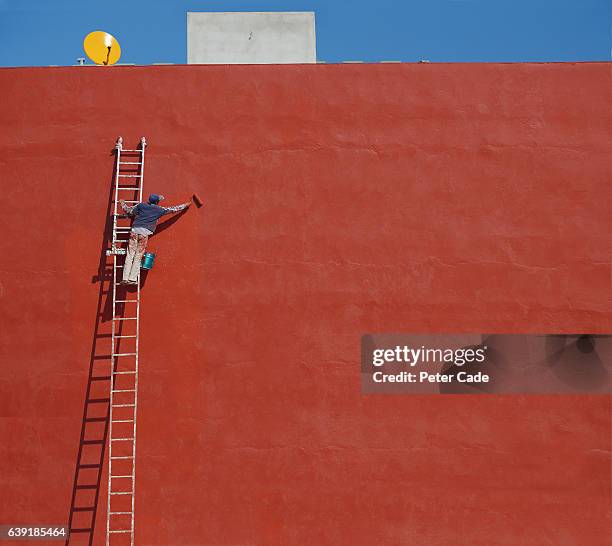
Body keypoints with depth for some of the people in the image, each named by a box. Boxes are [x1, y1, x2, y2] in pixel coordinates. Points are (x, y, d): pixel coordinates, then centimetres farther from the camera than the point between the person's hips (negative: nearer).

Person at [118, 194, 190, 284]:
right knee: (138, 256, 2)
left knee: (130, 255, 1)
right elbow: (173, 209, 19)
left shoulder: (141, 205, 14)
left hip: (134, 230, 3)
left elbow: (129, 211, 21)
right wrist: (185, 205, 32)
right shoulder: (159, 210, 9)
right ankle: (132, 279, -3)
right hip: (144, 232, -3)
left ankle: (125, 278, -3)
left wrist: (122, 203, 40)